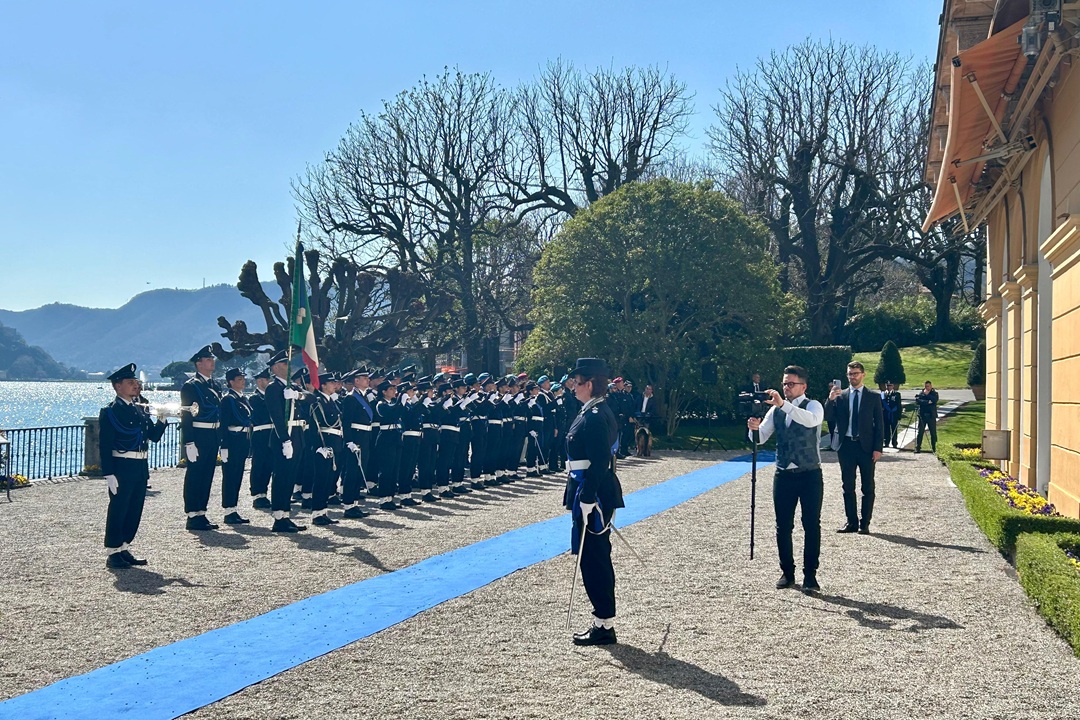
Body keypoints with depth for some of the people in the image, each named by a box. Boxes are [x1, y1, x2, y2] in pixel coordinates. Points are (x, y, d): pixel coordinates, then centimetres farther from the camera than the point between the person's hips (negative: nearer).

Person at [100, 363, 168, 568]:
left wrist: (161, 420, -3)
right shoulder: (110, 412, -7)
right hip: (121, 467, -7)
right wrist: (109, 474, -17)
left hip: (141, 467, 7)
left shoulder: (141, 410, 15)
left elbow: (154, 436, 15)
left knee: (135, 510, 11)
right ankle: (112, 553, 7)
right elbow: (104, 445, -12)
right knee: (118, 510, -2)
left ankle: (124, 549, 22)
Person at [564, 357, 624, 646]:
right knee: (598, 558, 15)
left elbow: (597, 465, -24)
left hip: (592, 494, -11)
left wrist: (587, 501, -24)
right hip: (596, 494, 11)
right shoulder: (599, 412, 13)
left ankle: (604, 626, 6)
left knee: (593, 559, -3)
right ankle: (603, 621, 24)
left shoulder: (593, 417, -18)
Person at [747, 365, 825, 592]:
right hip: (784, 475, 4)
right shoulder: (775, 410, 8)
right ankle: (787, 572, 19)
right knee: (783, 526, 7)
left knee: (812, 525, -2)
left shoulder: (813, 406, -6)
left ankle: (810, 576, 5)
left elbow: (811, 420, -30)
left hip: (810, 475, -4)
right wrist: (755, 427, -22)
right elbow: (761, 437, 1)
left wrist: (783, 404, -40)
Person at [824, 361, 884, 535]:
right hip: (846, 445, 2)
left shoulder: (873, 397, 3)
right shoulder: (840, 396, 7)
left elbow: (879, 424, 1)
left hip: (866, 446, -2)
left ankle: (865, 524, 8)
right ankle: (852, 522, 13)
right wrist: (830, 400, -18)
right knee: (848, 486, 5)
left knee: (868, 487, 2)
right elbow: (829, 417, -1)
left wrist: (878, 448, -7)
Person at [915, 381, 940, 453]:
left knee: (933, 433, 3)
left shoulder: (934, 393, 7)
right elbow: (917, 401, -10)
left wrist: (927, 394, -12)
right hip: (922, 415, 0)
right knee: (920, 432, -3)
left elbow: (934, 400, -14)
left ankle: (934, 448, 12)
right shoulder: (921, 393, 7)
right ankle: (918, 447, 0)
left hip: (932, 415, 0)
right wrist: (927, 402, -17)